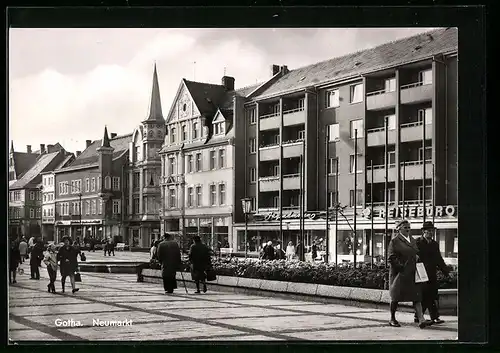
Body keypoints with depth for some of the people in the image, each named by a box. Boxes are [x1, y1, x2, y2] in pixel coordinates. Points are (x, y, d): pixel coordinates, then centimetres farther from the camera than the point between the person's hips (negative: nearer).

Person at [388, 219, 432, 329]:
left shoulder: (413, 240, 15)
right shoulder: (395, 241, -6)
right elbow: (391, 258, -11)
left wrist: (416, 257, 6)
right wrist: (401, 266, -16)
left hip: (412, 273, 6)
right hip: (399, 273, -5)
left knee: (417, 296, -5)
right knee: (396, 296, 5)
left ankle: (421, 320, -12)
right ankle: (392, 319, 19)